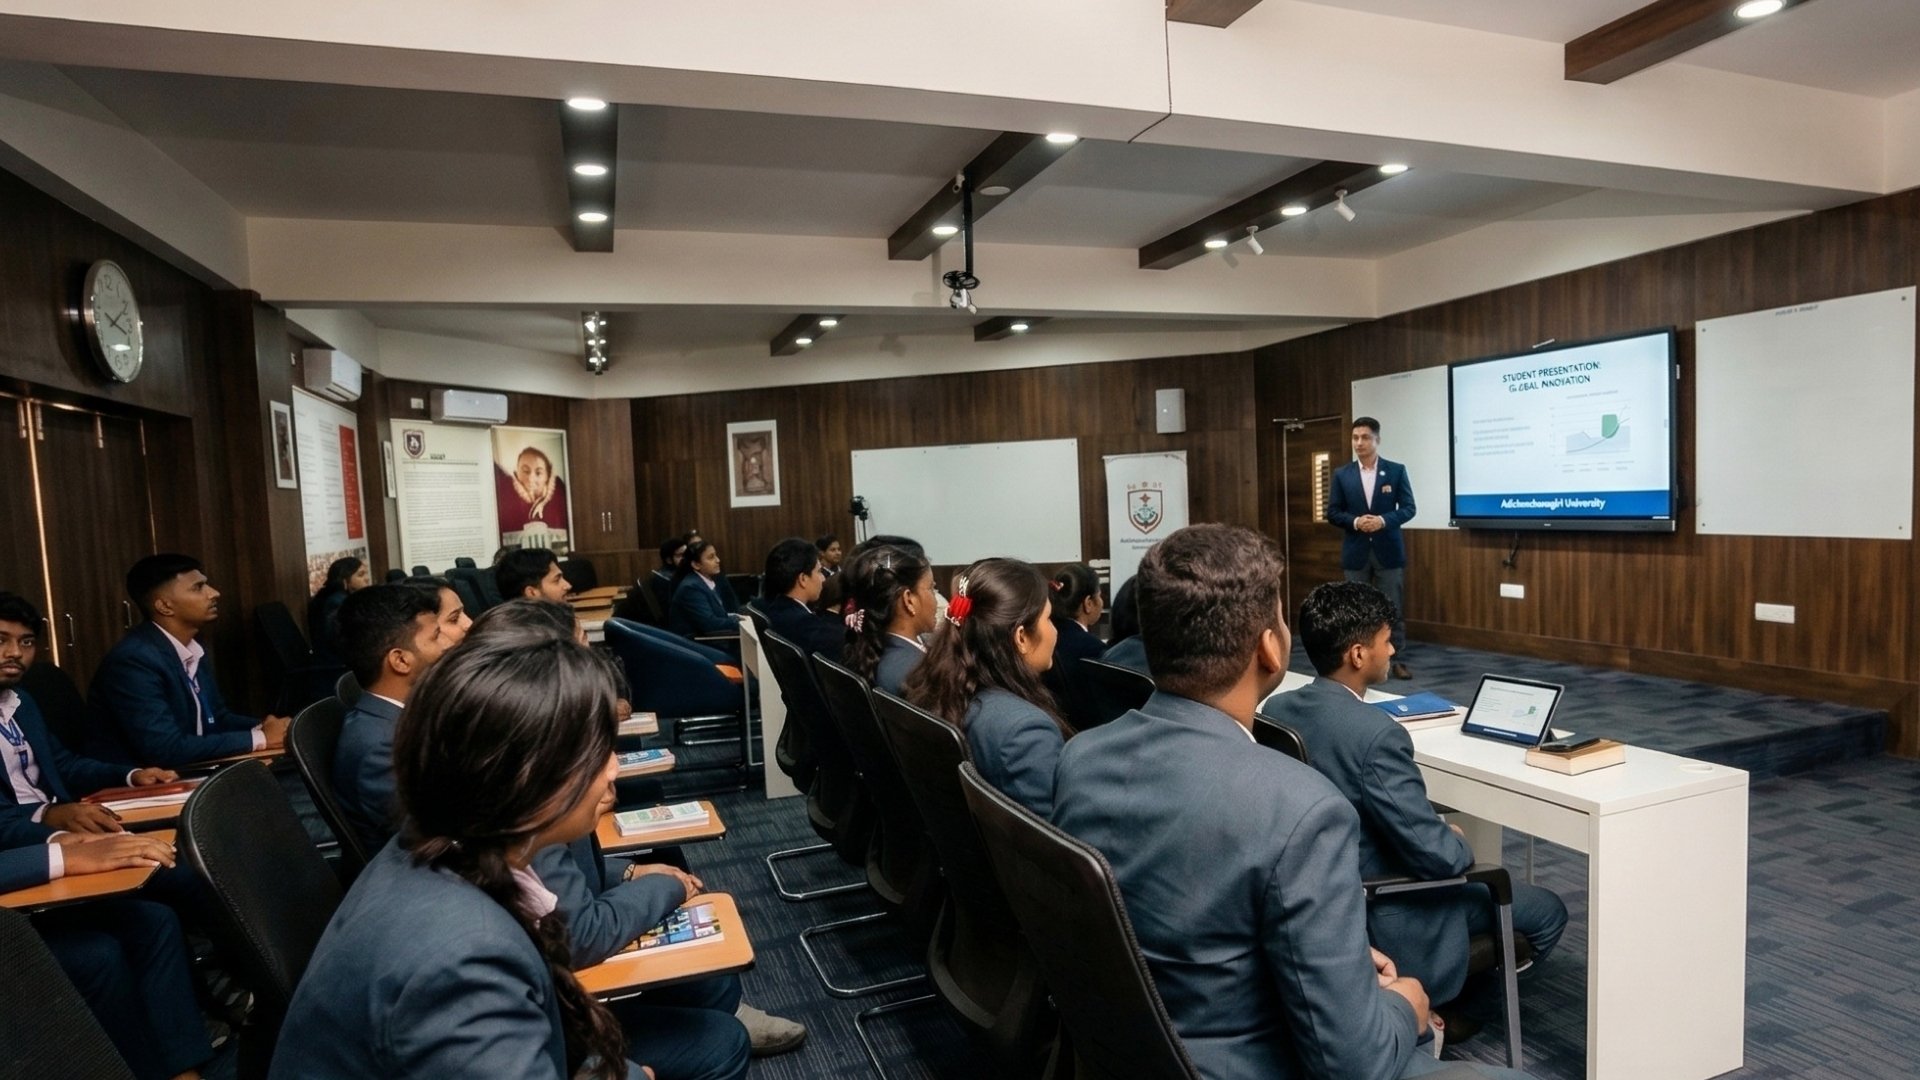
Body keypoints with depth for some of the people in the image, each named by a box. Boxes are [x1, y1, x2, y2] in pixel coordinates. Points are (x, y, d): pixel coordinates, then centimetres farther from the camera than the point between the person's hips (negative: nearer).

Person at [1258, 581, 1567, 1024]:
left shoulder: (1276, 710, -6)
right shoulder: (1376, 734, -31)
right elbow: (1437, 855, -26)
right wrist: (1460, 844, -3)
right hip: (1381, 918, -8)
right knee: (1548, 912, 15)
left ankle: (1452, 1001, 35)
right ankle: (1466, 1012, 30)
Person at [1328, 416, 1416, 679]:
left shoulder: (1396, 470, 2)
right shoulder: (1341, 474, 4)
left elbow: (1408, 508, 0)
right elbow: (1333, 512, 3)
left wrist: (1384, 520, -17)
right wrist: (1355, 522, -15)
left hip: (1388, 550, -1)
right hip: (1355, 552, 1)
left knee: (1394, 608, 3)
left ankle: (1398, 660, 10)